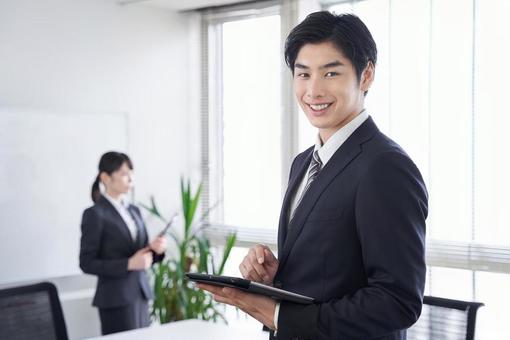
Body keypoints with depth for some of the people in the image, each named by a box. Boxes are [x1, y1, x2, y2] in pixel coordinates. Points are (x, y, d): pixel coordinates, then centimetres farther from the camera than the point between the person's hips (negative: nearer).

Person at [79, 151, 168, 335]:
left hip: (140, 294, 7)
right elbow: (87, 263, -12)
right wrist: (129, 264, -20)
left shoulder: (134, 211, 12)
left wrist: (155, 249, -6)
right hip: (116, 299, -7)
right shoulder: (95, 214, -9)